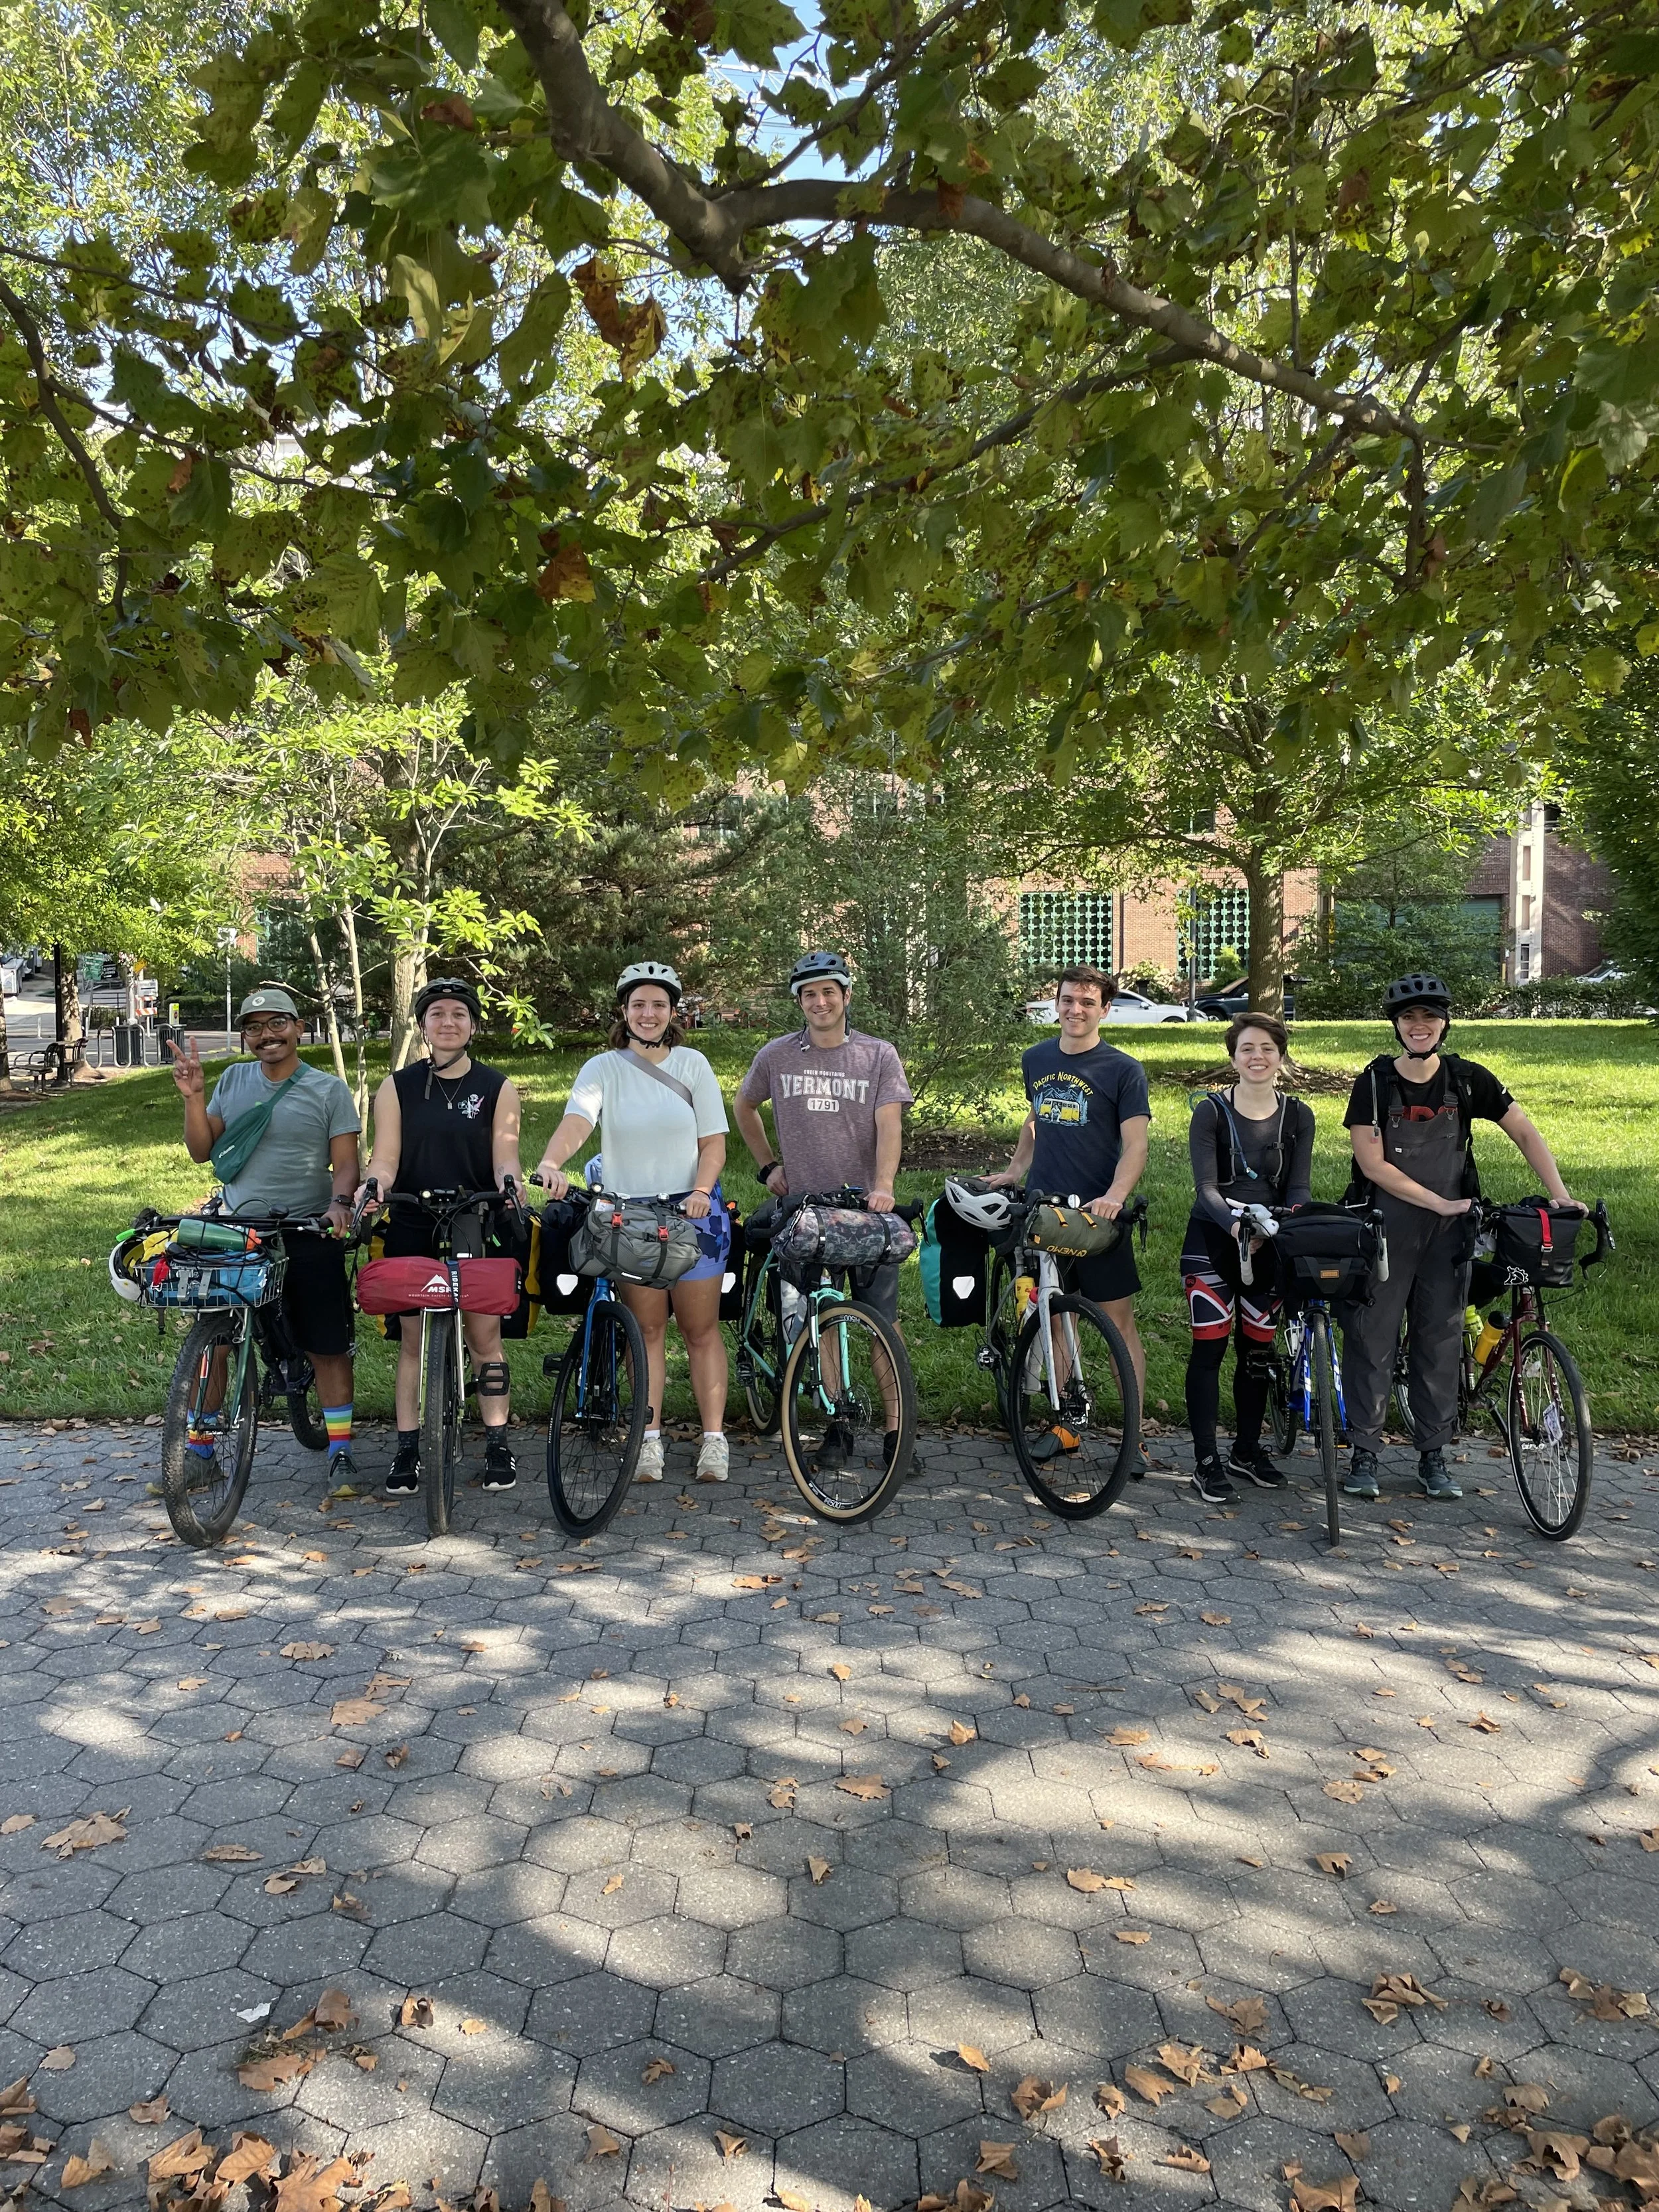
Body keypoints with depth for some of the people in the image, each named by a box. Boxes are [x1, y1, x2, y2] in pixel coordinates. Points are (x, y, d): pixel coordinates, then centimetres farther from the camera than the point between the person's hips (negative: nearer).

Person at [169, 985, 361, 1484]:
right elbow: (202, 1151, 8)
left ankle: (340, 1451, 13)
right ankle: (198, 1450, 20)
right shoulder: (233, 1079, 8)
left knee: (328, 1347, 2)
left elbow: (346, 1164, -4)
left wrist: (339, 1203, -24)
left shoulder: (329, 1089, -1)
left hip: (308, 1236, -3)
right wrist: (193, 1097, -6)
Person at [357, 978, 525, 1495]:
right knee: (412, 1340, 5)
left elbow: (504, 1156, -2)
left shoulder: (497, 1088, 5)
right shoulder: (398, 1087, 7)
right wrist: (374, 1185, -20)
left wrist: (510, 1183, -24)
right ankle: (407, 1450, 13)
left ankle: (498, 1446, 11)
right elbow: (385, 1157, 1)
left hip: (476, 1230, -1)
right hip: (411, 1229, 1)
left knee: (484, 1337, 1)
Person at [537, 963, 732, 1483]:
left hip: (692, 1210, 0)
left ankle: (714, 1439, 10)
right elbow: (577, 1121, -19)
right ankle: (651, 1439, 14)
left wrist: (701, 1192, -17)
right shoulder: (602, 1069, 0)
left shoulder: (693, 1064, 3)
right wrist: (550, 1162, -40)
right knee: (646, 1329, 6)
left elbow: (714, 1142, 0)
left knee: (701, 1328, 3)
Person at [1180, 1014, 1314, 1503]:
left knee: (1257, 1350, 11)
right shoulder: (1211, 1112, -7)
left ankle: (1247, 1450, 26)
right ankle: (1206, 1461, 3)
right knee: (1210, 1348, -5)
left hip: (1267, 1245, 3)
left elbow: (1299, 1186, -5)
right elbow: (1206, 1186, -16)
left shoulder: (1298, 1117, 2)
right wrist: (1235, 1224, -35)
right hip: (1213, 1243, -3)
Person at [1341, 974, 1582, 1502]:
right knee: (1372, 1338, 1)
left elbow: (1525, 1134, 3)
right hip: (1385, 1229, -2)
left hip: (1447, 1232, 2)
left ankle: (1433, 1457, 17)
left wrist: (1561, 1197, -8)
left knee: (1440, 1341, 7)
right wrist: (1439, 1203, -15)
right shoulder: (1375, 1082, -7)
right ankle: (1364, 1453, 11)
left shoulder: (1467, 1079, -1)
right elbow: (1372, 1164, -11)